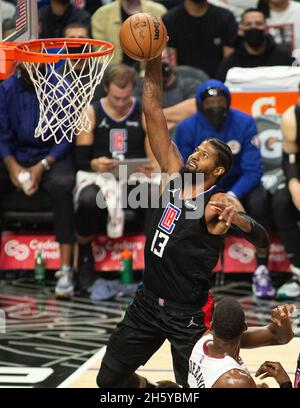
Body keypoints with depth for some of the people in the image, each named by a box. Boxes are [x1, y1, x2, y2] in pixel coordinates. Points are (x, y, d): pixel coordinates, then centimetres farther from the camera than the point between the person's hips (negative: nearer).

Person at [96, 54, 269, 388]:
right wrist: (152, 62, -11)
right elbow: (153, 112, -2)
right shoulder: (173, 174, 1)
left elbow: (262, 240, -28)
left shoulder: (222, 202, -14)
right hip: (147, 302, 6)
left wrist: (238, 219, -49)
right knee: (108, 379, 12)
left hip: (188, 315, -6)